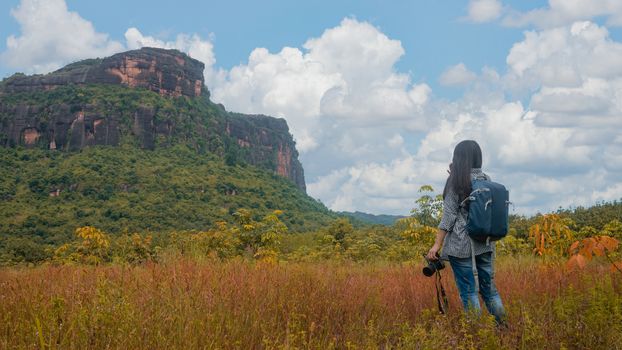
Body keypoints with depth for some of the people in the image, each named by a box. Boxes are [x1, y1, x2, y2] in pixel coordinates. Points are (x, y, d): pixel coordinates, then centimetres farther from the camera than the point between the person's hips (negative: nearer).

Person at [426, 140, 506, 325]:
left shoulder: (457, 181, -8)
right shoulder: (486, 179, 6)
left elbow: (449, 215, -11)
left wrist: (437, 244, -8)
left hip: (462, 244, -5)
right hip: (485, 243, 5)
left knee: (468, 291, 1)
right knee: (488, 286, 13)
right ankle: (503, 324, 11)